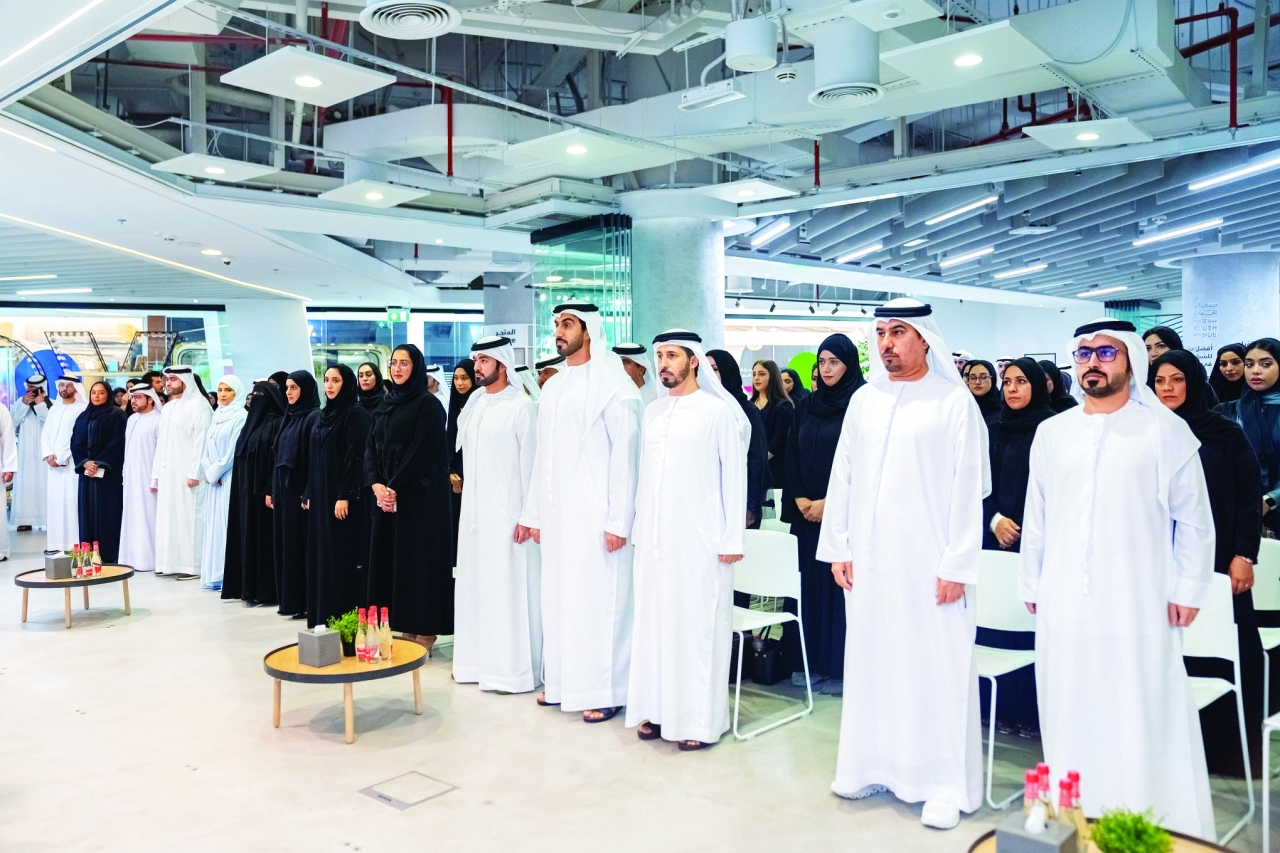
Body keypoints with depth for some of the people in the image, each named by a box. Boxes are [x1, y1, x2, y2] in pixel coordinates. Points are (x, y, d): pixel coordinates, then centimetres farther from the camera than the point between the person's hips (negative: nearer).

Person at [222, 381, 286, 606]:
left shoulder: (277, 423, -9)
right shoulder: (252, 422, 16)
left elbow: (278, 459, -16)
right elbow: (242, 457, 18)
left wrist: (271, 491, -21)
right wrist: (243, 488, 13)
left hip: (263, 491, -8)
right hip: (247, 491, 8)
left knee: (265, 537, -4)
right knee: (249, 536, 8)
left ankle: (268, 591, 1)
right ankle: (251, 589, 13)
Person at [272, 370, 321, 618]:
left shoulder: (314, 417, -11)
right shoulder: (289, 417, 15)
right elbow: (279, 456, 17)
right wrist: (273, 490, 14)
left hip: (300, 489, -9)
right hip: (283, 488, 9)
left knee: (301, 544, -5)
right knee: (286, 544, 11)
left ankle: (305, 601, 0)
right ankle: (290, 599, 17)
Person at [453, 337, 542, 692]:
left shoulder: (521, 406, -9)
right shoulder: (474, 405, 11)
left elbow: (530, 463, -11)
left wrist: (528, 514, -13)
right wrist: (467, 505, 12)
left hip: (507, 511, -7)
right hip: (474, 509, 7)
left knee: (509, 586, -3)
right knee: (474, 583, 11)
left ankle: (514, 667, 6)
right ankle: (479, 659, 21)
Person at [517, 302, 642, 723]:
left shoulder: (614, 384, -8)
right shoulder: (553, 387, 14)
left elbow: (624, 455, -12)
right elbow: (543, 456, 16)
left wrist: (618, 521, -15)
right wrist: (533, 513, 14)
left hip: (595, 515, -7)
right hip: (557, 514, 7)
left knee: (598, 600, -2)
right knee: (558, 597, 11)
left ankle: (606, 691, 8)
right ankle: (561, 680, 23)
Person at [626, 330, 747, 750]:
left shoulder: (718, 410, -4)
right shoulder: (653, 411, 12)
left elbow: (734, 475, -5)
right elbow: (643, 472, 14)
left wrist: (732, 538, -8)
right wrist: (637, 525, 9)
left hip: (700, 536, -5)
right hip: (654, 536, 5)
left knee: (698, 622, -1)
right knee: (654, 620, 8)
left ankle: (699, 717, 8)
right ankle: (657, 708, 18)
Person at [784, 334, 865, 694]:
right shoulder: (806, 406, 11)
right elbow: (792, 456, 11)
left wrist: (829, 502, -13)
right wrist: (799, 499, -2)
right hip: (806, 512, 5)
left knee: (840, 585, -2)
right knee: (809, 584, 7)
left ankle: (840, 666, 7)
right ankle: (810, 661, 15)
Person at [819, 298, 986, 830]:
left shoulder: (955, 402, -5)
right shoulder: (863, 401, 10)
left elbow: (968, 488, -7)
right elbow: (842, 478, 11)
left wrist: (957, 565, -10)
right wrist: (837, 547, 8)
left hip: (927, 564, -5)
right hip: (867, 562, 5)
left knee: (935, 670, 0)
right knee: (870, 662, 11)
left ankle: (946, 784, 12)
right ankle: (872, 766, 25)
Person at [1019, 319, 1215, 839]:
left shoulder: (1165, 429, 0)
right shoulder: (1052, 433, 9)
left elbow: (1193, 519, 2)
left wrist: (1187, 589, -3)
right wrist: (1031, 584, 13)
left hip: (1137, 606, -3)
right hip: (1064, 605, 3)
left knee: (1142, 724, 1)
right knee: (1071, 721, 9)